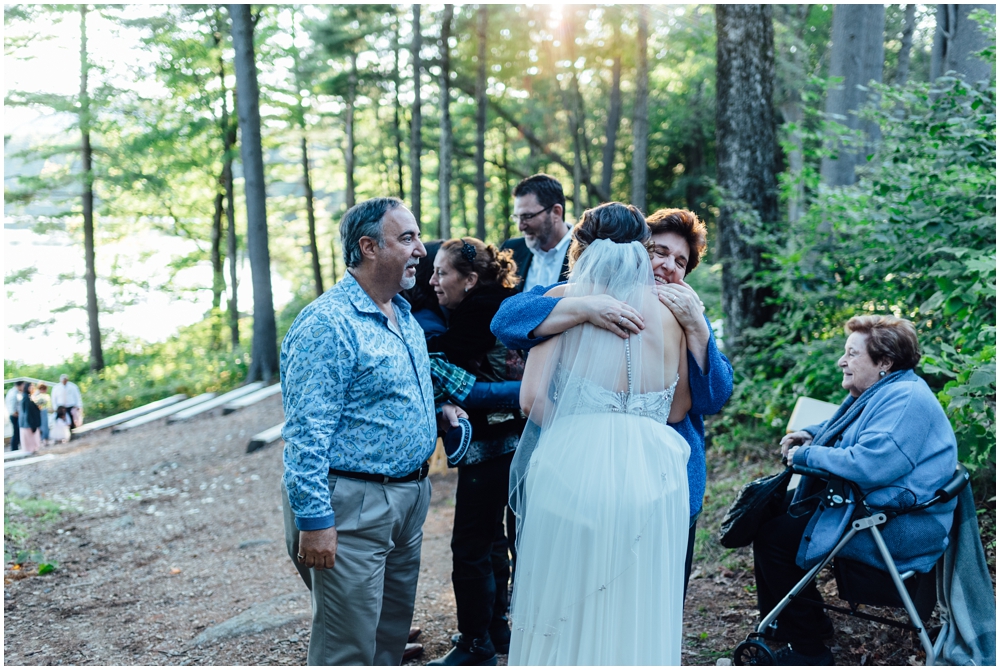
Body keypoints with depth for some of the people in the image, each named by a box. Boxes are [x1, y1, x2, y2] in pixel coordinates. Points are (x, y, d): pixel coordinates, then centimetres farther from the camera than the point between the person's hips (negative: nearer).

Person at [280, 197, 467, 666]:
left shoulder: (405, 316, 12)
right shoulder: (327, 323, -18)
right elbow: (306, 433, -21)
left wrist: (438, 407, 8)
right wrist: (314, 520, -24)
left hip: (409, 500, 9)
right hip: (352, 506, -9)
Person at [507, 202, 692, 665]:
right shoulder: (671, 309, 8)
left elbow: (532, 397, -8)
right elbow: (678, 408, 10)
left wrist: (577, 433, 7)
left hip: (574, 470, -2)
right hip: (652, 476, 3)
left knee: (564, 614, 10)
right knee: (640, 617, 13)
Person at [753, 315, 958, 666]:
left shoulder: (905, 399, -20)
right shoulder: (882, 393, 15)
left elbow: (870, 463, -32)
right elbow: (843, 427, 34)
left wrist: (807, 455, -18)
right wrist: (811, 434, 13)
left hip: (896, 530, -12)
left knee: (773, 536, -14)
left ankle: (808, 650, -4)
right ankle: (783, 623, 23)